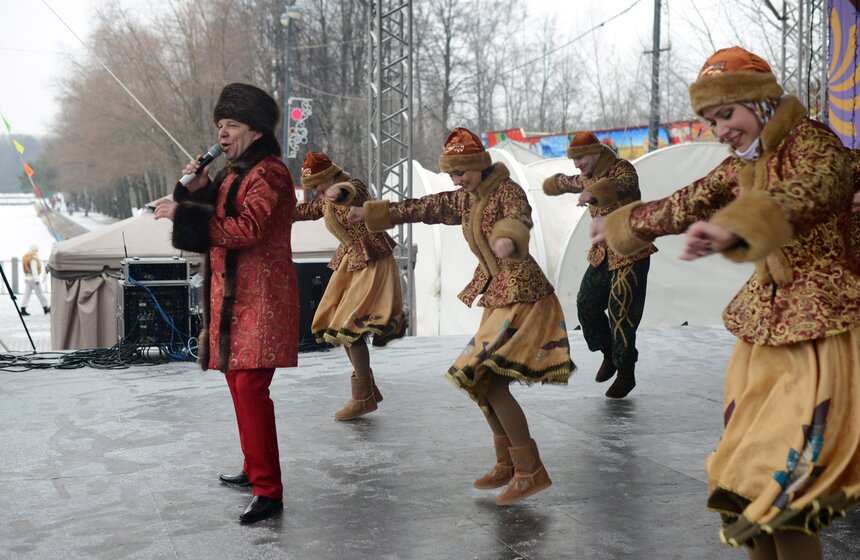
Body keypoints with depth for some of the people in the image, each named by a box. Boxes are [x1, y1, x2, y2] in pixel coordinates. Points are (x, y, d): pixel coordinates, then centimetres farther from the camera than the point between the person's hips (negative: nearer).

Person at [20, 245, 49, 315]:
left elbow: (26, 269, 16)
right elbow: (34, 269, -20)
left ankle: (23, 310, -2)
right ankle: (45, 309, 10)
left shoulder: (25, 256, 13)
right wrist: (36, 279, -21)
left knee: (27, 294, 5)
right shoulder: (33, 258, -15)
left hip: (27, 278, 8)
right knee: (40, 294, 1)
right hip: (33, 278, -8)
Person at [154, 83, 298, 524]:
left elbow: (247, 230, -25)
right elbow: (212, 228, 18)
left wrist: (183, 212, -22)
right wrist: (198, 192, 1)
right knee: (237, 381, 15)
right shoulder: (233, 173, 20)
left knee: (250, 386, -15)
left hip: (259, 297, -10)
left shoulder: (268, 173, -12)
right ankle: (254, 470, 28)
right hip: (231, 295, 10)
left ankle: (269, 491, -13)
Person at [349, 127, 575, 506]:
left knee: (491, 381, -16)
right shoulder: (464, 200, 12)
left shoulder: (507, 190, -14)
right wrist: (373, 212, 27)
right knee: (478, 380, 11)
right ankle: (507, 466, 23)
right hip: (497, 296, 9)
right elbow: (424, 207, 22)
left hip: (521, 294, -9)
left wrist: (509, 237, -58)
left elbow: (519, 218, -35)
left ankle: (531, 472, -11)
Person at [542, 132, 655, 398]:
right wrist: (560, 182, 58)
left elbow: (624, 184, -41)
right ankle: (609, 354, 25)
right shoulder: (588, 177, 10)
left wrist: (593, 193, -60)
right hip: (602, 254, 8)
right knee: (587, 306, 3)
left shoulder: (622, 169, -15)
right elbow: (576, 182, 36)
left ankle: (626, 373, 5)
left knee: (621, 313, -8)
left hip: (630, 254, -8)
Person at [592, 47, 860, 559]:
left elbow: (801, 196, -35)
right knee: (748, 481, 5)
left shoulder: (813, 144, -13)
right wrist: (619, 225, 39)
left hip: (818, 333, -8)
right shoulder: (742, 165, 11)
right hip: (764, 331, 8)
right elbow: (684, 206, 27)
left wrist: (732, 229, -55)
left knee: (780, 494, -13)